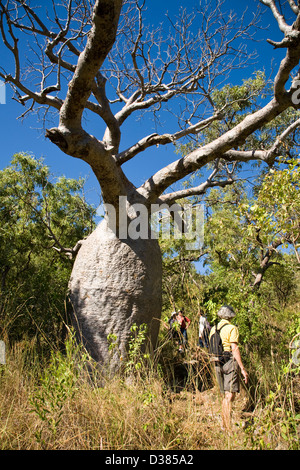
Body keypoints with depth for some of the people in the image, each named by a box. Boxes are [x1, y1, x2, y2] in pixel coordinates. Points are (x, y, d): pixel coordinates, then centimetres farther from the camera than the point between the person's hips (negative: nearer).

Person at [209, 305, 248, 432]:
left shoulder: (213, 329, 12)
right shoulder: (232, 328, -9)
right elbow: (234, 349, -15)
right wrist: (242, 368, -13)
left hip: (217, 363, 7)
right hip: (230, 361, -7)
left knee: (225, 396, 16)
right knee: (230, 396, -7)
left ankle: (225, 426, 20)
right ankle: (229, 429, -9)